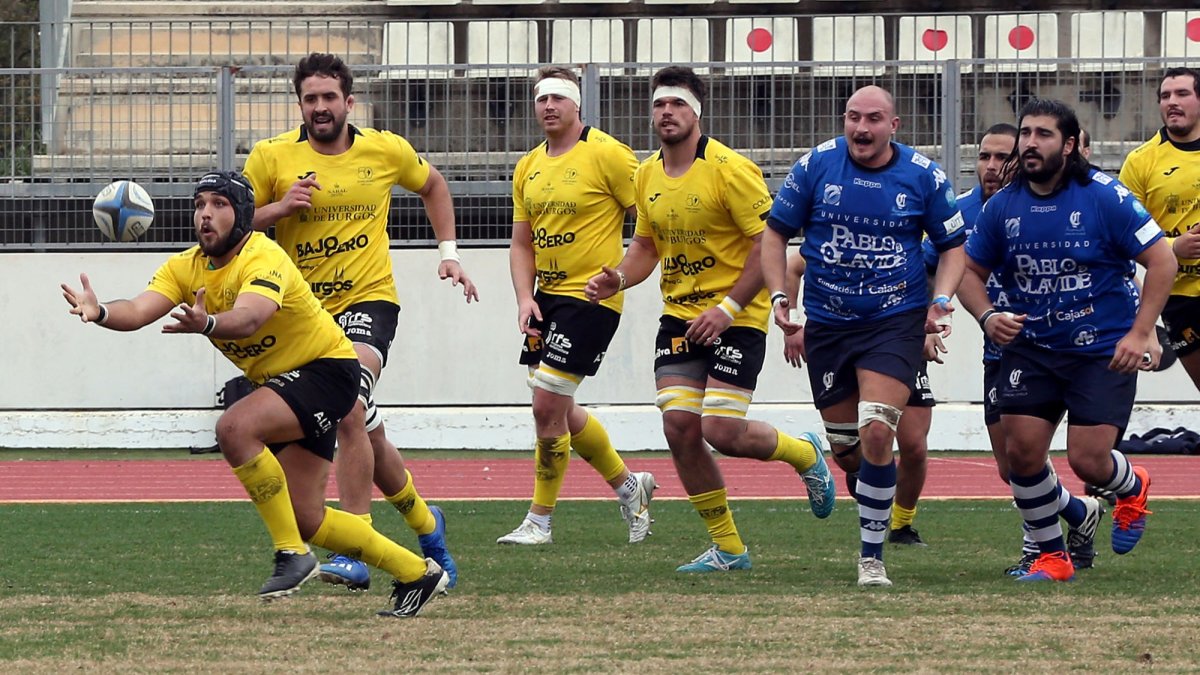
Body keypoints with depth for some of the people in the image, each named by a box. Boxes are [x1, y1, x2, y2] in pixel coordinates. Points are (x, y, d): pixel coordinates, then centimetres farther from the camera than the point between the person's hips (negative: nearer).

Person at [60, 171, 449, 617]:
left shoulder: (264, 258, -25)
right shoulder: (186, 268, -3)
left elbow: (248, 318, -45)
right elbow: (139, 311, -18)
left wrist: (206, 324, -66)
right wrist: (99, 312, -40)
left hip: (326, 367, -9)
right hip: (277, 380, 9)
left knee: (235, 429, -32)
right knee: (305, 520, 6)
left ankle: (292, 554, -21)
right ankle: (417, 573, 24)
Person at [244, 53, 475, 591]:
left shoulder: (387, 151, 1)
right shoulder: (272, 157, -3)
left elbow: (432, 186, 22)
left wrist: (448, 252, 15)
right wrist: (279, 207, -17)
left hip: (368, 300, -2)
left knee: (349, 409, -27)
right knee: (367, 436, 11)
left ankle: (355, 555, -27)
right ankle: (425, 524, 38)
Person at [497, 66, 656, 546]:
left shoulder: (606, 154, -11)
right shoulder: (528, 168, 11)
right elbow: (522, 242, 14)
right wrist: (525, 298, 0)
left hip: (591, 296, -8)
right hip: (546, 298, 8)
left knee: (547, 403, -12)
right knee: (557, 410, 13)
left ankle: (540, 519, 0)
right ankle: (628, 485, 33)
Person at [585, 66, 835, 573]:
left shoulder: (729, 169, -15)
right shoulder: (647, 177, 6)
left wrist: (728, 307, -20)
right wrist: (617, 279, -3)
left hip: (738, 317, -6)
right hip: (679, 317, 6)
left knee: (722, 432, -14)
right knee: (679, 426, -6)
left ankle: (804, 453, 20)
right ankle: (727, 548, 8)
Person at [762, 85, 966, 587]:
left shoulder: (923, 176, -3)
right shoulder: (816, 165, -2)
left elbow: (953, 244, 10)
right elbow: (776, 230, 7)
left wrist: (941, 301, -6)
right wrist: (778, 295, -5)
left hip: (896, 322, -2)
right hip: (827, 323, 2)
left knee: (876, 433, -18)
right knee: (844, 444, 7)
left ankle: (872, 556, -9)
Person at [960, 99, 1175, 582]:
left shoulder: (1104, 197, -12)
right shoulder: (1001, 207, -1)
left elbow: (1161, 260, -9)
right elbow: (971, 271, 12)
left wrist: (1139, 333, -15)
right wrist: (987, 316, -8)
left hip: (1103, 350, -4)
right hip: (1030, 348, 4)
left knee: (1087, 460, -9)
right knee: (1022, 452, -6)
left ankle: (1132, 487, 28)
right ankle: (1052, 556, 13)